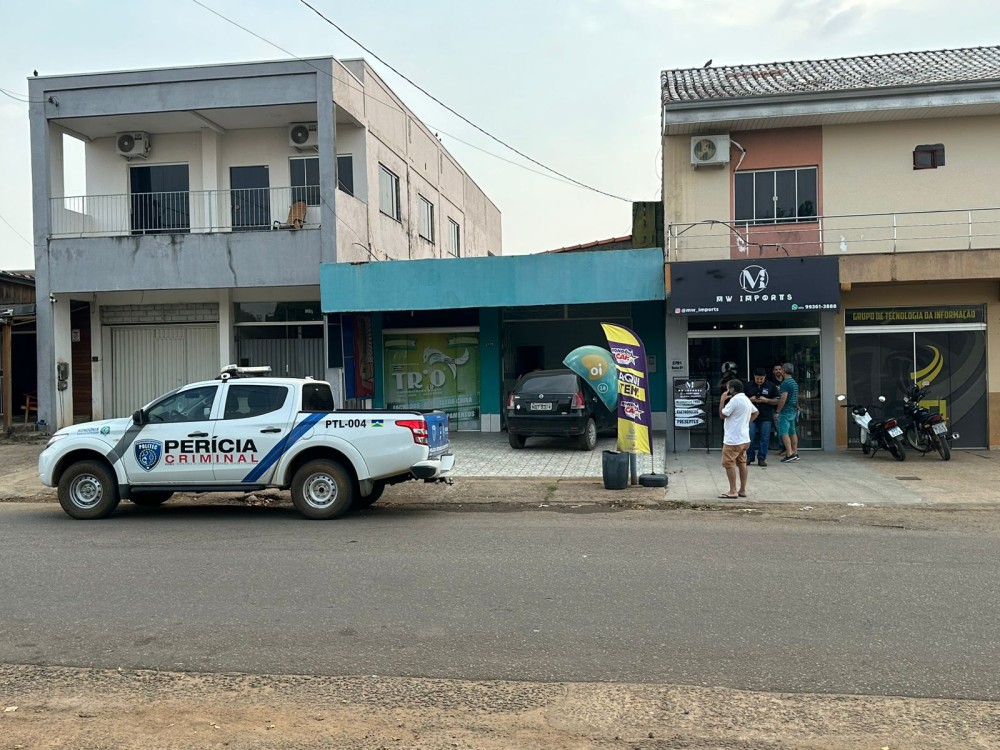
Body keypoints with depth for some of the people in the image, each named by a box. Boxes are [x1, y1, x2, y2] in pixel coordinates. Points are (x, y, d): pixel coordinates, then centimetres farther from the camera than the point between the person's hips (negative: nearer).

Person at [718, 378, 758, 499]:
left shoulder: (734, 400, -18)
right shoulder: (746, 399, 12)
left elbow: (722, 415, -15)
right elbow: (755, 412, 25)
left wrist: (722, 400, -7)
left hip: (733, 439, -9)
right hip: (745, 438, 9)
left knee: (729, 464, -3)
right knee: (742, 463, 13)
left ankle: (733, 491, -3)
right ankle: (742, 490, 17)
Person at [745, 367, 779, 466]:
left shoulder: (771, 386, 3)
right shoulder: (748, 386, 7)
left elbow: (776, 401, 3)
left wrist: (766, 400, -13)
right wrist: (750, 399, -8)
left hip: (766, 417, -1)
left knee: (764, 438, 1)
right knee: (750, 438, -2)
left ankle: (761, 458, 9)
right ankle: (749, 457, 11)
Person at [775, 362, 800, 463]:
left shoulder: (785, 383, -15)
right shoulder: (794, 382, 15)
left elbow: (783, 398, -20)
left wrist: (777, 411, -17)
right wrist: (780, 390, 29)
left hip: (786, 411, -9)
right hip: (793, 410, 9)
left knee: (784, 432, -10)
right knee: (792, 432, 13)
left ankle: (790, 454, -17)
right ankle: (795, 453, 16)